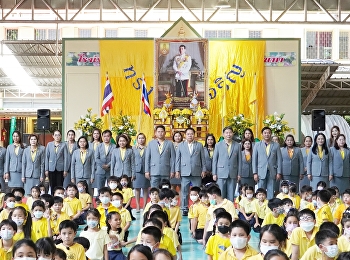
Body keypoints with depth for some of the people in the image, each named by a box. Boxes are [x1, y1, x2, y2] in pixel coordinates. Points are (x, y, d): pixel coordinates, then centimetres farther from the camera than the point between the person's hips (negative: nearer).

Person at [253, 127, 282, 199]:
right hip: (261, 173, 0)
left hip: (272, 173, 0)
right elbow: (254, 159, 6)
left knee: (271, 192, 0)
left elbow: (279, 160, 7)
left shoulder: (276, 145, 9)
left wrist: (279, 173, -1)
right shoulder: (257, 145, 9)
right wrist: (255, 173, -1)